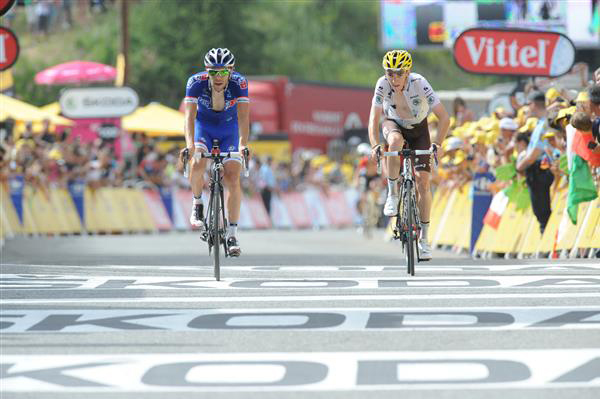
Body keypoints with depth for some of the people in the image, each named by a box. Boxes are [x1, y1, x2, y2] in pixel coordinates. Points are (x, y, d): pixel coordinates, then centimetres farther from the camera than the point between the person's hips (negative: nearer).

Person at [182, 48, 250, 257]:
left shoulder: (239, 83, -29)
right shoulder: (196, 82, -29)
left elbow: (243, 117, -36)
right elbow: (190, 115, -37)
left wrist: (243, 144, -52)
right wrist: (190, 144, -52)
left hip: (229, 129, 0)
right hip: (203, 126, 0)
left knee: (233, 179, -12)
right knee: (197, 164, -28)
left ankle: (232, 234, -3)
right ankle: (197, 204, 1)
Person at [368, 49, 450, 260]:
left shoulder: (419, 84, -32)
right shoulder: (383, 84, -29)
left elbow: (444, 117, -29)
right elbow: (374, 118, -29)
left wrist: (437, 144, -41)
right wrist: (375, 145, -44)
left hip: (418, 128, 0)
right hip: (393, 124, 0)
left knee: (423, 181, -10)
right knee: (395, 141, -38)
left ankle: (424, 238, -1)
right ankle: (392, 194, -21)